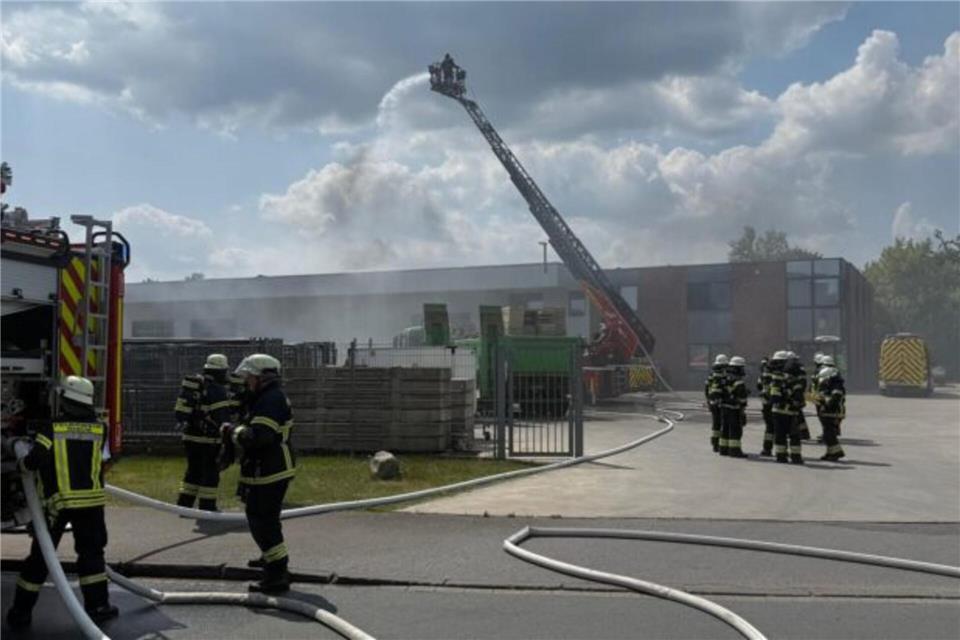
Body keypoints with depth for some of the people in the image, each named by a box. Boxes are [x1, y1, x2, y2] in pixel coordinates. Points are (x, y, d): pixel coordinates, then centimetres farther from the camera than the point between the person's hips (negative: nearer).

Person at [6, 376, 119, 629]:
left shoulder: (52, 428, -6)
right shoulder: (99, 429, 0)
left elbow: (35, 459, -15)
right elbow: (97, 460, 8)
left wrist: (23, 463, 7)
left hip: (57, 502, 0)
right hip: (91, 499, 1)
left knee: (39, 556, 11)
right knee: (91, 552, 12)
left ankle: (21, 610, 18)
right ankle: (97, 605, 11)